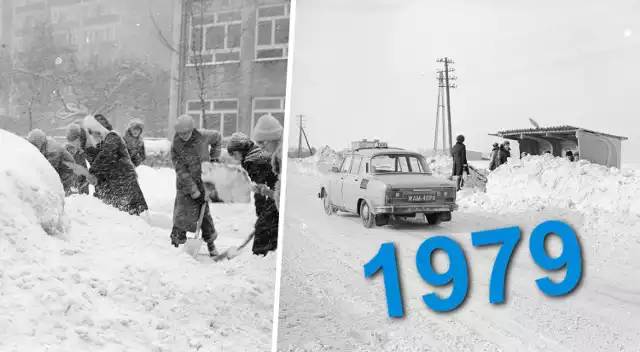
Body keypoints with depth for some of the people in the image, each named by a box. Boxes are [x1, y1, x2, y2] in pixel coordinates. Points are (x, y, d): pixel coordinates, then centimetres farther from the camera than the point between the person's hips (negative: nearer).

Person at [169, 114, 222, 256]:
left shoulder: (202, 135, -12)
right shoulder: (175, 146, -16)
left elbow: (218, 137, 11)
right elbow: (182, 172, -18)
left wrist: (214, 157, 8)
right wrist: (195, 192, -21)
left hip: (203, 179, 1)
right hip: (185, 183, -1)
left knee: (204, 211, 0)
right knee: (182, 213, -5)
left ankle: (210, 243, 12)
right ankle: (177, 241, 8)